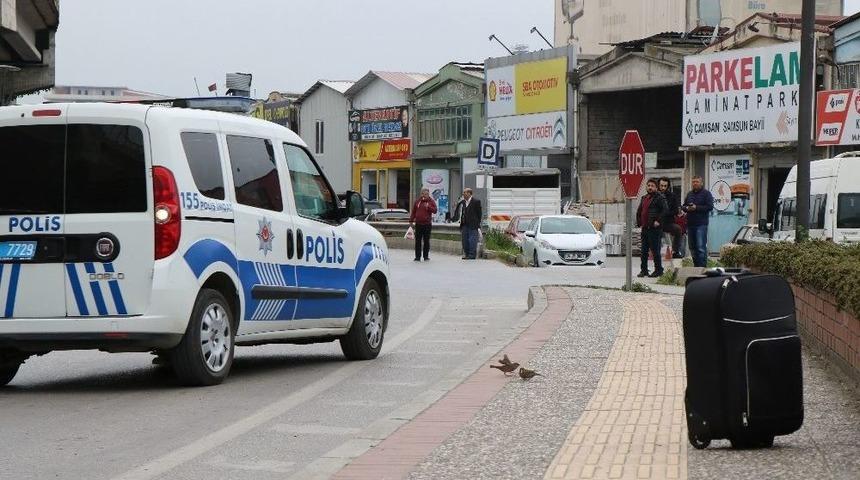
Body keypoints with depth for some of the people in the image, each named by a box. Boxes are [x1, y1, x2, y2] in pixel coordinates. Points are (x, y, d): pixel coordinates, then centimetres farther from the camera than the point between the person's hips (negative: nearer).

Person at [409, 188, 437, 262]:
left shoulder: (431, 201, 2)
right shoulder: (417, 201, 8)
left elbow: (435, 210, -6)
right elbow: (413, 212, 12)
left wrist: (428, 207, -20)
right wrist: (411, 220, 10)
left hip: (427, 224, -2)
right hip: (418, 224, 2)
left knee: (426, 241, 4)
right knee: (418, 241, 2)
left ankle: (426, 256, 13)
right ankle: (417, 257, 6)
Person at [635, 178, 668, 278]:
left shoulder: (659, 198, -7)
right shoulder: (644, 198, 18)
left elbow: (665, 210, -16)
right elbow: (639, 211, 27)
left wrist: (658, 221, -19)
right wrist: (639, 222, 15)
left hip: (654, 228, -8)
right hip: (645, 228, 8)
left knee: (655, 250, -5)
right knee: (644, 251, 10)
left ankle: (658, 270, 2)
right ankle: (644, 270, 17)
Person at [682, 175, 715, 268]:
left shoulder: (706, 194, 0)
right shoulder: (689, 194, 19)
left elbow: (710, 207, -10)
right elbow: (682, 206, 20)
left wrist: (696, 208, -16)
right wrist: (686, 208, -4)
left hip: (701, 224, -7)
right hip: (690, 224, 7)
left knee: (701, 247, -13)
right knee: (692, 247, 10)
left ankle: (702, 266, -14)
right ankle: (696, 265, 17)